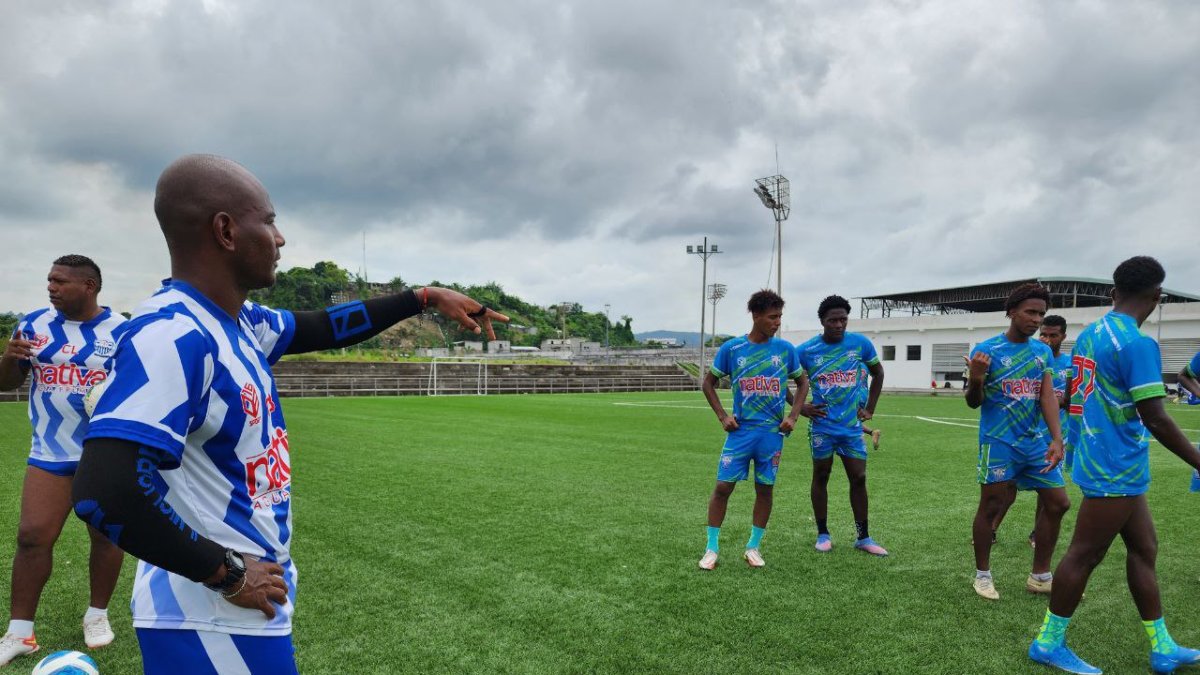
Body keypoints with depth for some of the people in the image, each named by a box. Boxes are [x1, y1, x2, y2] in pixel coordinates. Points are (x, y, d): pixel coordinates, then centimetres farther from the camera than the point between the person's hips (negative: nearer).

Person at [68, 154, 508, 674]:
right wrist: (228, 573, -22)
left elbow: (323, 328, 19)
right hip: (213, 619, -9)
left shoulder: (237, 320, 3)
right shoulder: (171, 335, -24)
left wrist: (426, 298, 19)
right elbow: (104, 494, -32)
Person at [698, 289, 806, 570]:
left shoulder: (785, 349, 1)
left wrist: (793, 416, 2)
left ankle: (754, 547, 22)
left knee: (765, 489, 8)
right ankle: (712, 549, 9)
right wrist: (722, 416, -2)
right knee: (723, 486, -3)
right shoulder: (731, 348, -3)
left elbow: (801, 383, 13)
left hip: (773, 432, 2)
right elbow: (708, 383, 7)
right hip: (741, 431, -1)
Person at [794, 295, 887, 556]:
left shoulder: (861, 344, -1)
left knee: (859, 478, 4)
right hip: (822, 425, -2)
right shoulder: (806, 350, -7)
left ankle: (863, 537, 15)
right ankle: (823, 534, 18)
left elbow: (878, 373, 15)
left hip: (852, 425, 2)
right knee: (821, 476, 7)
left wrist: (870, 409, 9)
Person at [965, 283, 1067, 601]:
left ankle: (1040, 576, 22)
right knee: (991, 506, 0)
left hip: (1036, 442, 6)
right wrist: (975, 379, -26)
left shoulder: (1043, 351, 7)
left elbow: (1047, 396, 1)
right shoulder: (986, 350, -8)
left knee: (1057, 503, 7)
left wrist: (1056, 439, -11)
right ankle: (982, 574, 17)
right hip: (999, 443, -6)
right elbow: (974, 402, -4)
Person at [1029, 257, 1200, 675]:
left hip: (1114, 468, 9)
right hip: (1116, 470, -9)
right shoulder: (1138, 344, -19)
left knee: (1143, 549, 17)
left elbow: (1072, 397, 19)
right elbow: (1156, 420, -20)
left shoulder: (1088, 335, 8)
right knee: (1084, 556, 0)